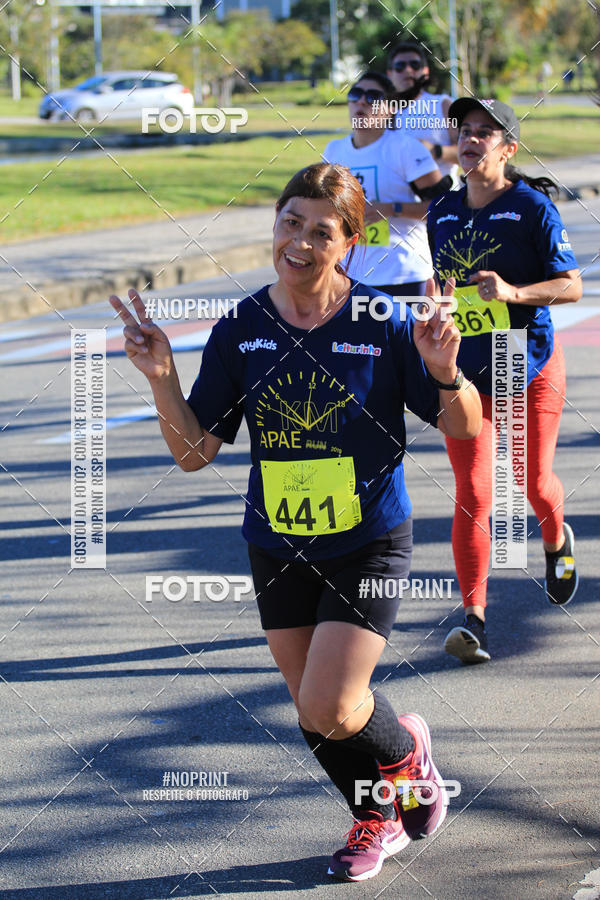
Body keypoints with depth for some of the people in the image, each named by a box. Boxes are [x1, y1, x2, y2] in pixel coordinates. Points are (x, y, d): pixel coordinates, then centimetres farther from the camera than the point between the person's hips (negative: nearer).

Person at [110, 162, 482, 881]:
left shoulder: (383, 323, -12)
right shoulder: (240, 330, -3)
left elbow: (465, 429, -6)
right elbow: (194, 452, -2)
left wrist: (445, 373, -27)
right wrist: (161, 378, -18)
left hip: (369, 542, -4)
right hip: (277, 546, 4)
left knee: (328, 707, -14)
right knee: (312, 713, 12)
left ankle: (405, 752, 21)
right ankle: (379, 818, 40)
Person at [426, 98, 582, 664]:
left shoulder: (533, 207, -9)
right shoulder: (442, 213, 5)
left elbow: (572, 287, -11)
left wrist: (514, 292, -26)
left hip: (531, 368, -2)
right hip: (465, 372, 3)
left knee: (534, 484, 10)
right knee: (473, 495, -8)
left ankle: (557, 544, 46)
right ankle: (473, 618, -9)